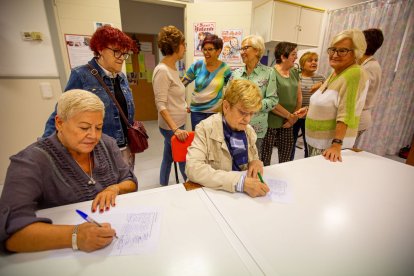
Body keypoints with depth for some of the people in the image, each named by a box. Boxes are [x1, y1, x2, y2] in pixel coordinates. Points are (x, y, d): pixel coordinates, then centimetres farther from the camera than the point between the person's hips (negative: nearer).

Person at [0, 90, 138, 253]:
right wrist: (74, 236, -38)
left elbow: (131, 182, 5)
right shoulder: (31, 162, -13)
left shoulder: (107, 144, 0)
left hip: (119, 234, 2)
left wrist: (115, 189, -15)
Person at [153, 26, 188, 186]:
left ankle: (163, 188, 35)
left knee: (168, 158, 18)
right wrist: (175, 129, -28)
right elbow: (160, 105, -23)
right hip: (171, 126, -9)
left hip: (176, 124, 9)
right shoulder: (162, 71, -18)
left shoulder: (172, 68, 9)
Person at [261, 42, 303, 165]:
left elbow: (299, 96, 13)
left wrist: (294, 118, 0)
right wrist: (290, 116, -11)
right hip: (271, 123, -7)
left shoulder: (294, 72, 11)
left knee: (286, 158, 16)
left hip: (288, 124, 7)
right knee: (265, 158, 2)